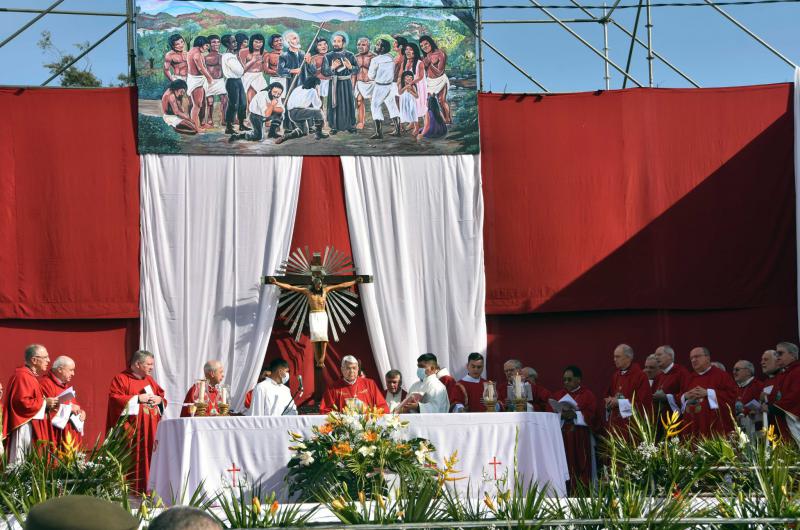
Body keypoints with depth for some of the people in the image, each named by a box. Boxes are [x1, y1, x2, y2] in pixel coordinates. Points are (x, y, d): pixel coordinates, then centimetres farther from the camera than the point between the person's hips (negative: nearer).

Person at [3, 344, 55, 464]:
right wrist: (44, 402, -15)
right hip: (24, 428, -10)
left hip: (32, 427, 11)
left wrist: (47, 404, 10)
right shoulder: (22, 377, -14)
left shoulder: (30, 376, 18)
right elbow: (22, 402, -24)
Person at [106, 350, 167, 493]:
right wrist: (137, 399, -15)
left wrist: (159, 399, 0)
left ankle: (147, 488, 4)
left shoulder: (149, 380, 18)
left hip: (150, 429, 6)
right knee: (132, 459, -9)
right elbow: (115, 398, -13)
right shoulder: (121, 379, -2)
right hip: (131, 430, -6)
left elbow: (161, 395, 23)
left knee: (149, 458, 2)